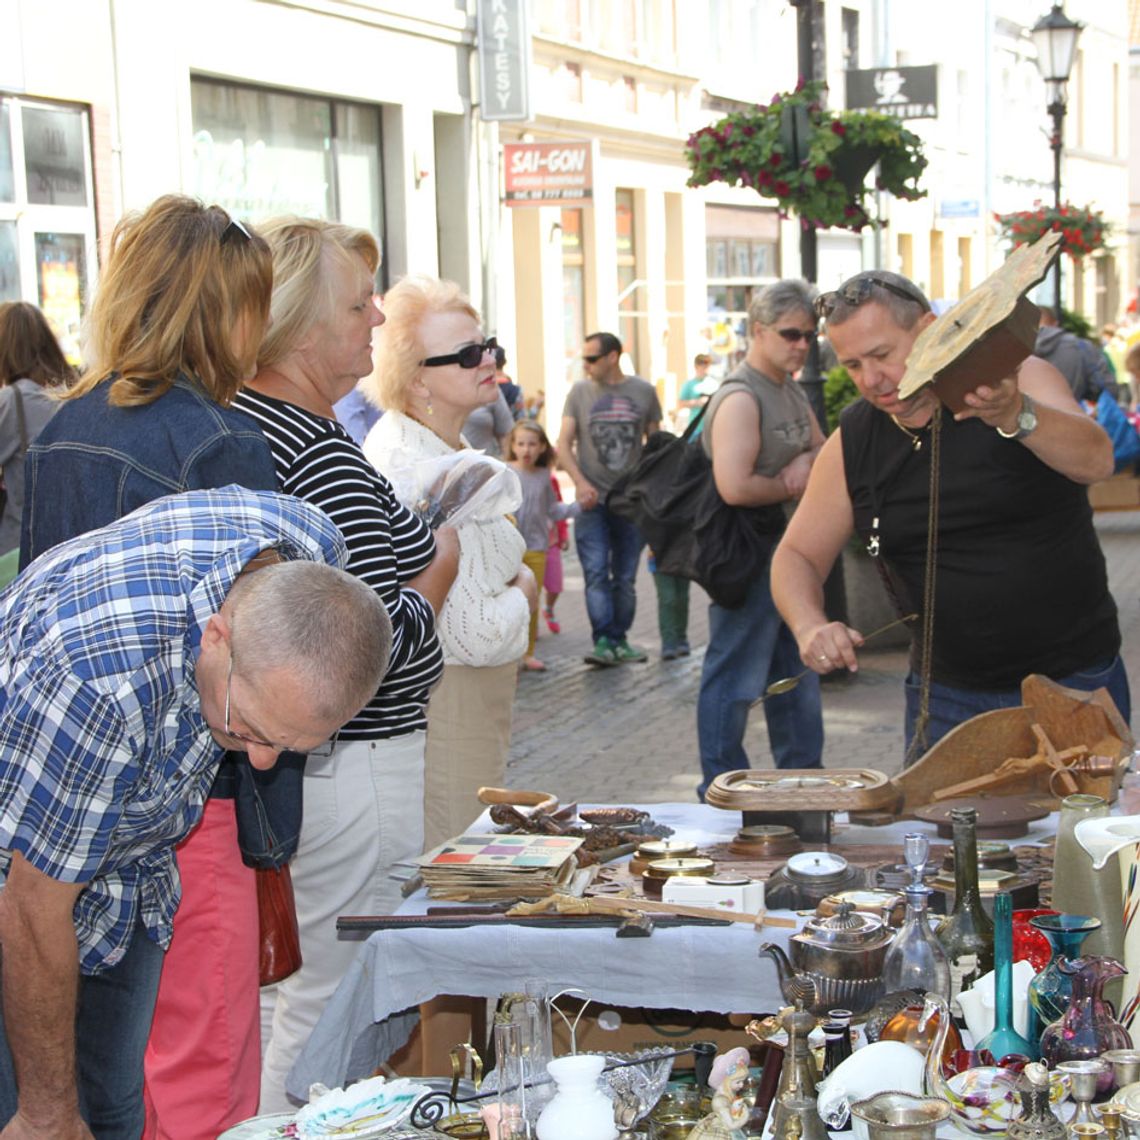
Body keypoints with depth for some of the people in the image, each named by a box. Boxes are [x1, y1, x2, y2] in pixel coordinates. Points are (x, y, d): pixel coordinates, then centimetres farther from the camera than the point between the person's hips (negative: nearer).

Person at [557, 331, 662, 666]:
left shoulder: (643, 392, 4)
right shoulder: (580, 392, 4)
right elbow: (564, 444, 1)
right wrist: (580, 482, -13)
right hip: (592, 500, -1)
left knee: (625, 578, 7)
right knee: (596, 573, -10)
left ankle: (619, 641, 15)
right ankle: (603, 642, -11)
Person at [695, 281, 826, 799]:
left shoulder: (791, 390, 12)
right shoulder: (740, 397, -20)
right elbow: (734, 487, -30)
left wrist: (805, 464, -3)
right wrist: (789, 486, -13)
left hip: (785, 543, 10)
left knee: (796, 669, 19)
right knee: (737, 674, -3)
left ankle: (803, 776, 31)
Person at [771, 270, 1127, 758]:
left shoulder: (1020, 377, -10)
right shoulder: (852, 443, 0)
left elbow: (1096, 460, -28)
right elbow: (797, 556, 6)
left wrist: (1015, 416, -48)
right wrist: (810, 626, -15)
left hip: (1075, 682, -3)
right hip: (947, 695, 3)